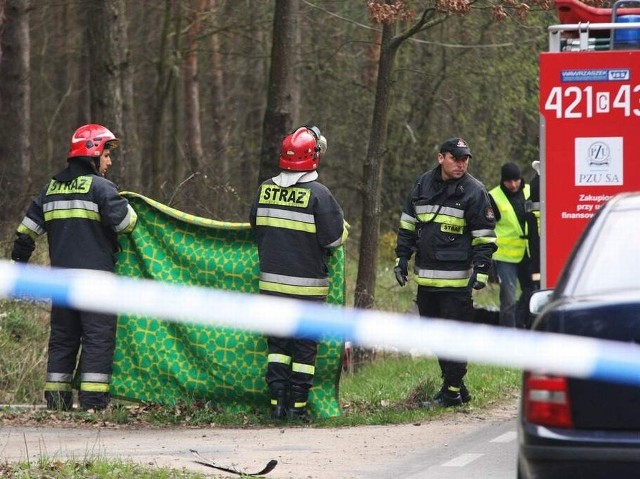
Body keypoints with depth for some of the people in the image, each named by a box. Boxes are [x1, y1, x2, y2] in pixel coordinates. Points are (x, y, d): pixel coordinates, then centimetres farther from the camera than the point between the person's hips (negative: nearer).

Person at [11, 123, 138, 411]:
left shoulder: (51, 188, 13)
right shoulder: (100, 187, -8)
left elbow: (27, 229, 15)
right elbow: (127, 223, -13)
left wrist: (19, 262, 24)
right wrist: (124, 204, 9)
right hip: (95, 278, -6)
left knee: (62, 338, 13)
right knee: (99, 338, -4)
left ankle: (56, 399, 13)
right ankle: (92, 401, -10)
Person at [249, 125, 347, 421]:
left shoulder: (266, 189, 2)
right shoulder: (317, 193, -13)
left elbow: (255, 227, 15)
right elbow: (334, 237, -10)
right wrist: (342, 228, 12)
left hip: (271, 281, 4)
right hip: (307, 284, -4)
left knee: (277, 344, 11)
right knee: (305, 346, 4)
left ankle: (277, 403, 4)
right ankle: (298, 406, 4)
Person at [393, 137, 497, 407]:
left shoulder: (474, 192, -4)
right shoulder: (423, 185, 10)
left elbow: (485, 237, -4)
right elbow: (407, 225, 19)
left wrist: (481, 271, -12)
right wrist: (402, 258, 13)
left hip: (457, 280, -6)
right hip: (426, 278, 6)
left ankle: (452, 392, 0)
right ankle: (457, 388, 20)